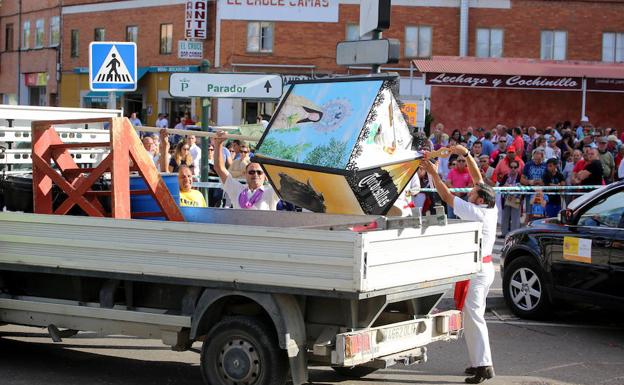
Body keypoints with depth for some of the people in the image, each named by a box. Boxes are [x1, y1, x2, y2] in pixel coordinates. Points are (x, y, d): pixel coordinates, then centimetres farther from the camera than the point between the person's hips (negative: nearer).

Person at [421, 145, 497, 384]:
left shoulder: (476, 212, -18)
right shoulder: (490, 209, 3)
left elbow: (447, 197, -14)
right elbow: (478, 178, 12)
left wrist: (433, 173, -6)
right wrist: (466, 155, 11)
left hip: (476, 270, -9)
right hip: (486, 267, 9)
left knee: (473, 317, -10)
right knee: (475, 317, 15)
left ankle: (484, 365, -13)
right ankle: (480, 362, 18)